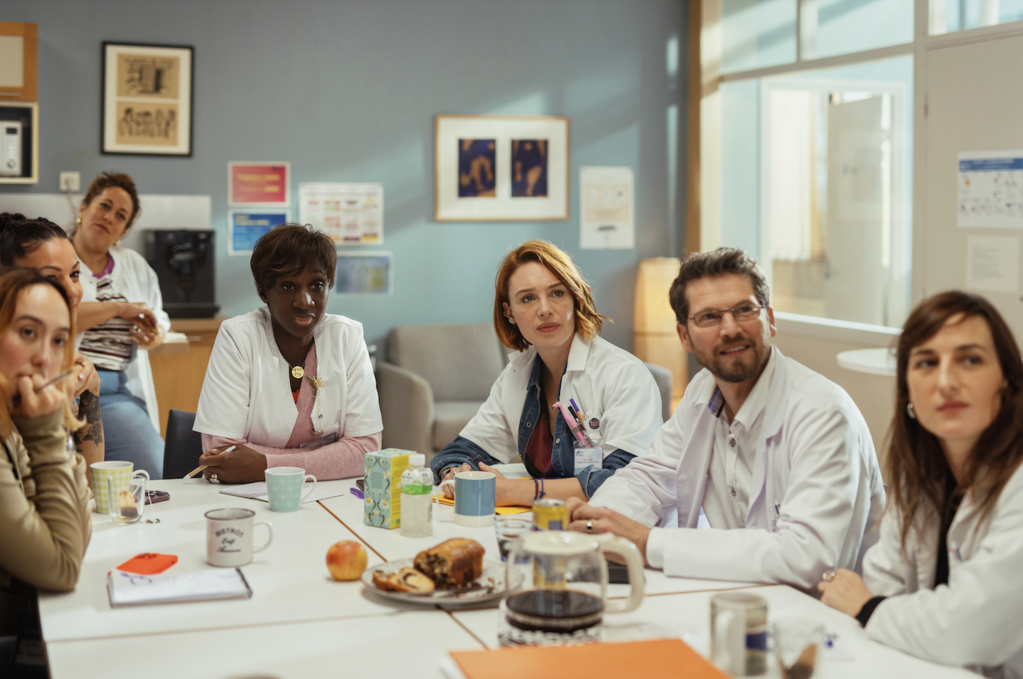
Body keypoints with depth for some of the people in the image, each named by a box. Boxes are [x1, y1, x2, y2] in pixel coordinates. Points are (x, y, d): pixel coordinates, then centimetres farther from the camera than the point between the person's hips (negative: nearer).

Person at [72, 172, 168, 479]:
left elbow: (158, 318, 29)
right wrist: (119, 308, -6)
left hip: (117, 392, 4)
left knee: (155, 474, -19)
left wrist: (154, 336, 3)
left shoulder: (136, 266, 22)